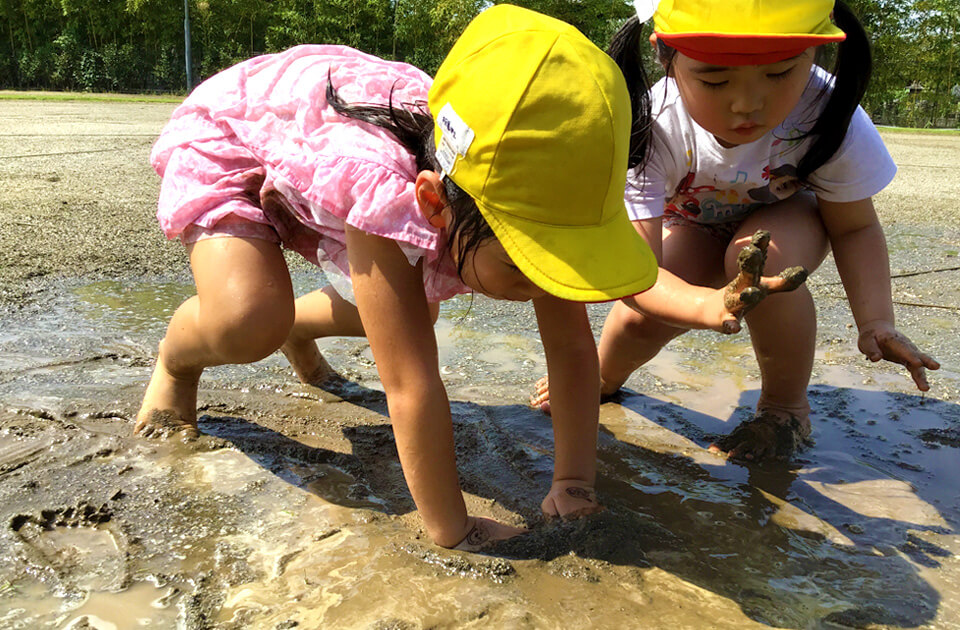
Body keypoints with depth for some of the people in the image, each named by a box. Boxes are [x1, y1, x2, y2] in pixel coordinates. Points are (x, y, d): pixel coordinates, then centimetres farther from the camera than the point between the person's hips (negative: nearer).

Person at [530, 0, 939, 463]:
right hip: (693, 223, 1)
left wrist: (875, 319, -33)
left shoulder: (828, 116, -34)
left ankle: (787, 406, -9)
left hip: (786, 218, 0)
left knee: (758, 256, -35)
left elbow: (855, 227, -17)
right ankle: (603, 377, 15)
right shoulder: (650, 130, -37)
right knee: (642, 315, -23)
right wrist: (709, 305, -60)